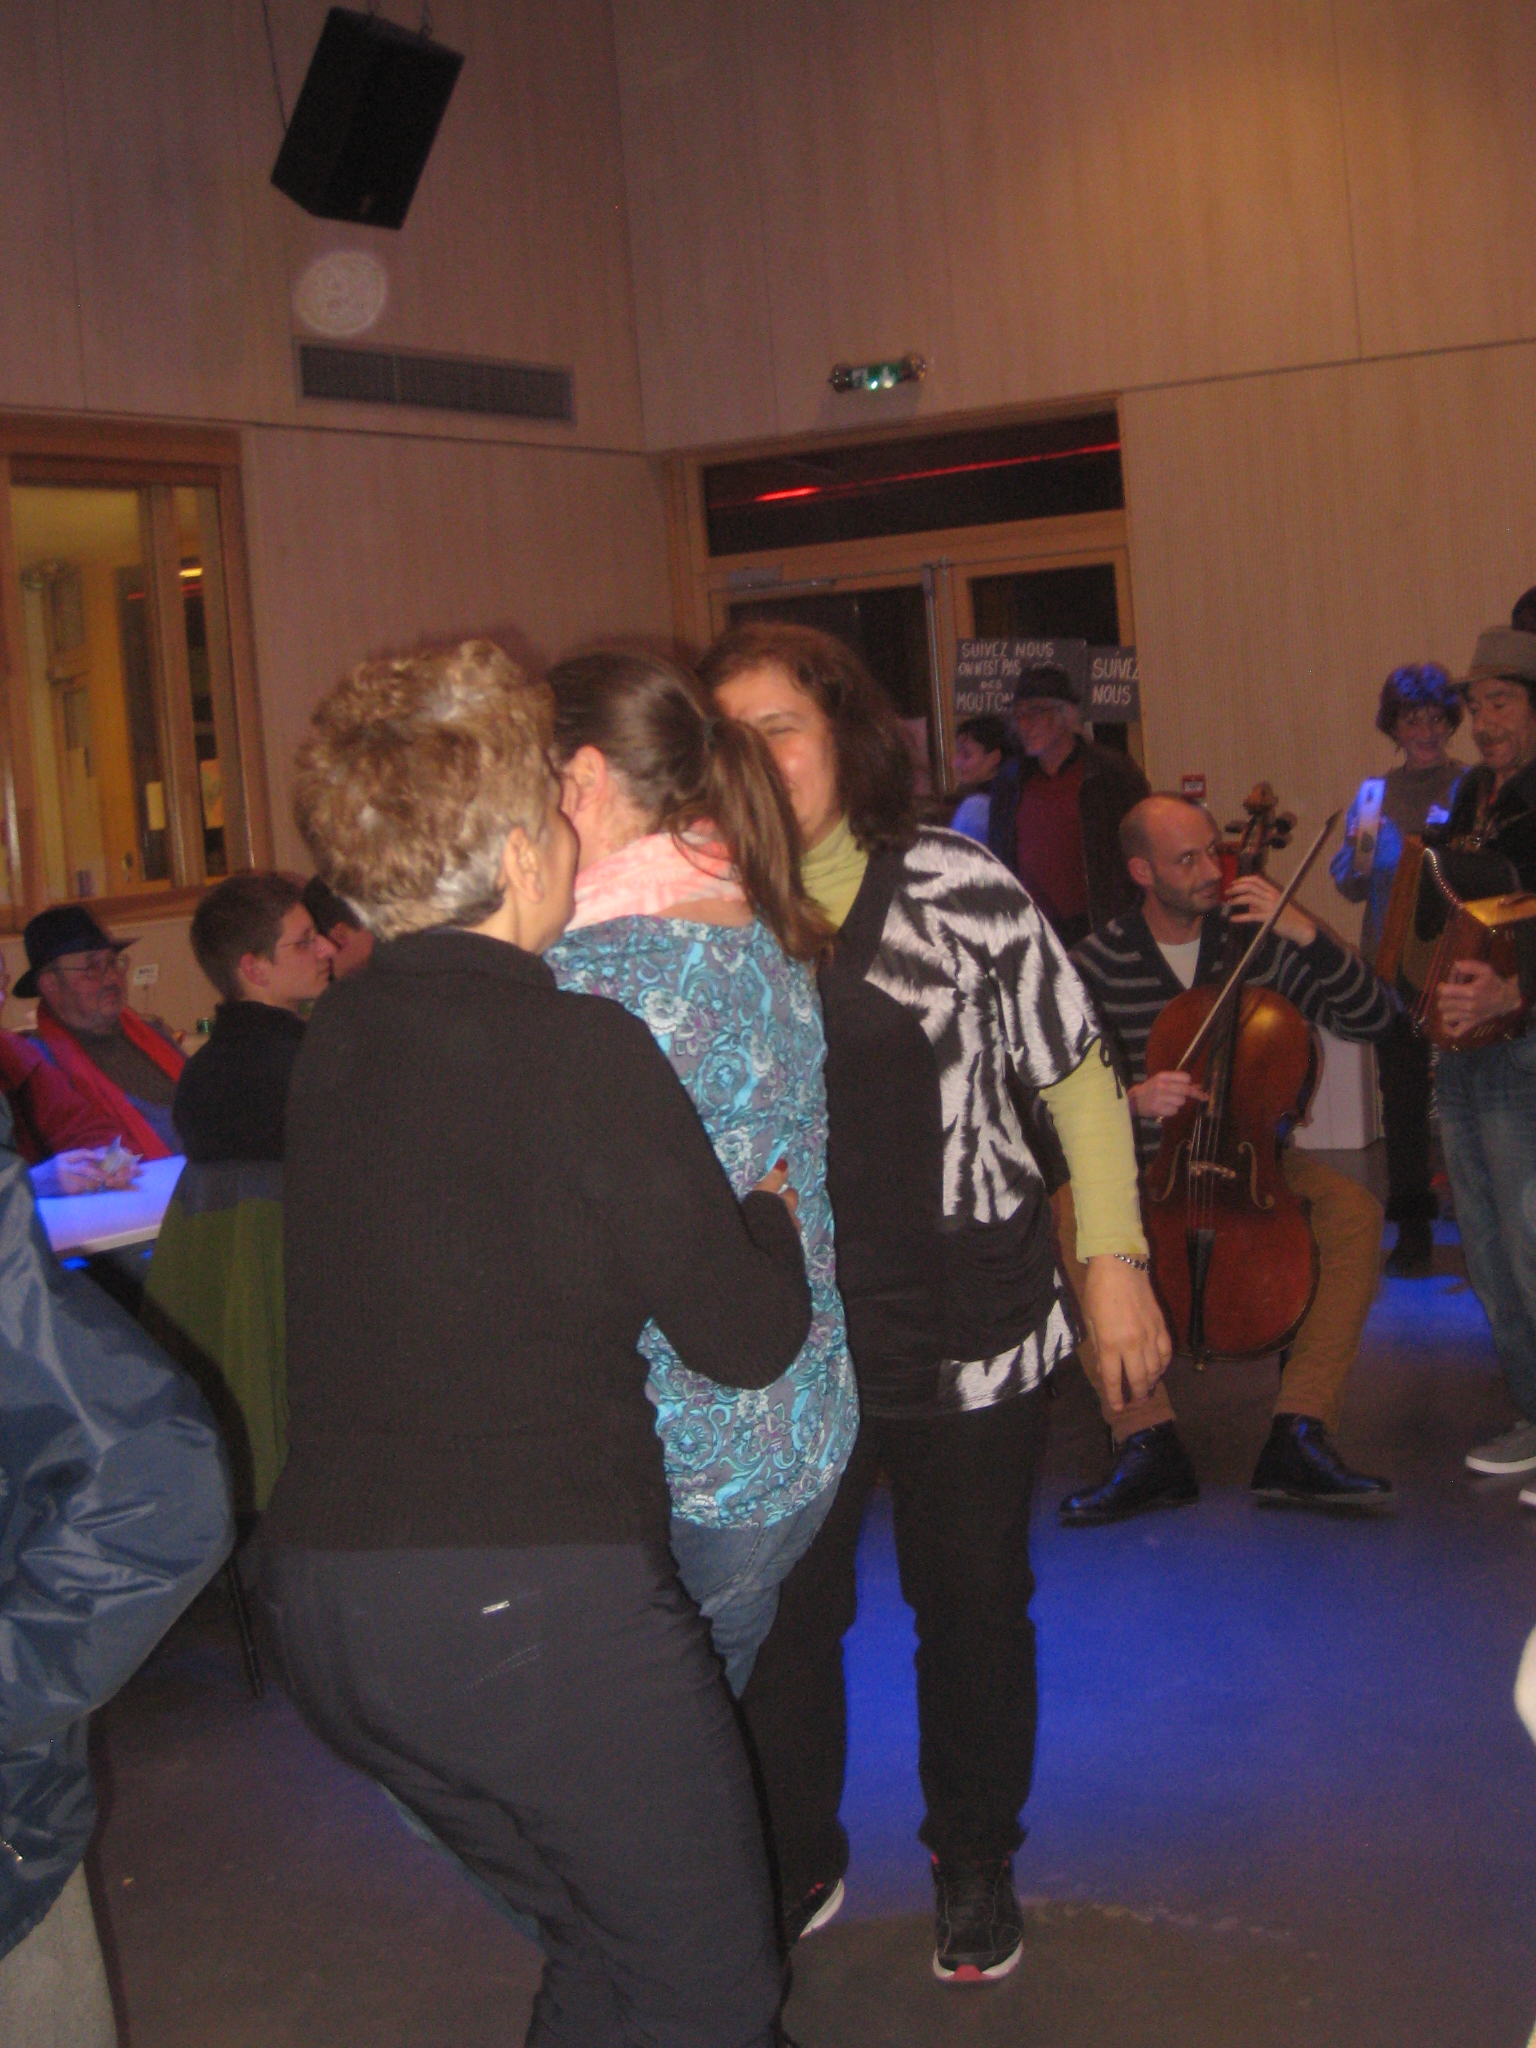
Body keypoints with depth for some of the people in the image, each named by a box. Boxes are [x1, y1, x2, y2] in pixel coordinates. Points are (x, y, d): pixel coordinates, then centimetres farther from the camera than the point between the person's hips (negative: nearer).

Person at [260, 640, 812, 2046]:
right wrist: (770, 1208, 12)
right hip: (537, 1598, -7)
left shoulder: (334, 1040, 7)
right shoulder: (580, 1048, -14)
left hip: (322, 1600, 8)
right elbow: (749, 1337, -8)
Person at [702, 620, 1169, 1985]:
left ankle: (975, 1862, 37)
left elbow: (1078, 1076, 2)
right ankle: (800, 1863, 34)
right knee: (781, 1615, 7)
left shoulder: (956, 888, -5)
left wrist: (1115, 1258, -1)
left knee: (971, 1602, 13)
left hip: (970, 1325, -1)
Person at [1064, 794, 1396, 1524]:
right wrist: (1131, 1099, -28)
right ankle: (1148, 1443, -24)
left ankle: (1298, 1440, -23)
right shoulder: (1099, 964, -2)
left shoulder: (1258, 943, -1)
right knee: (1067, 1222, -31)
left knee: (1354, 1209, -27)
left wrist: (1308, 934, -17)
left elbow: (1373, 1019, -5)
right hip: (1143, 1168, -1)